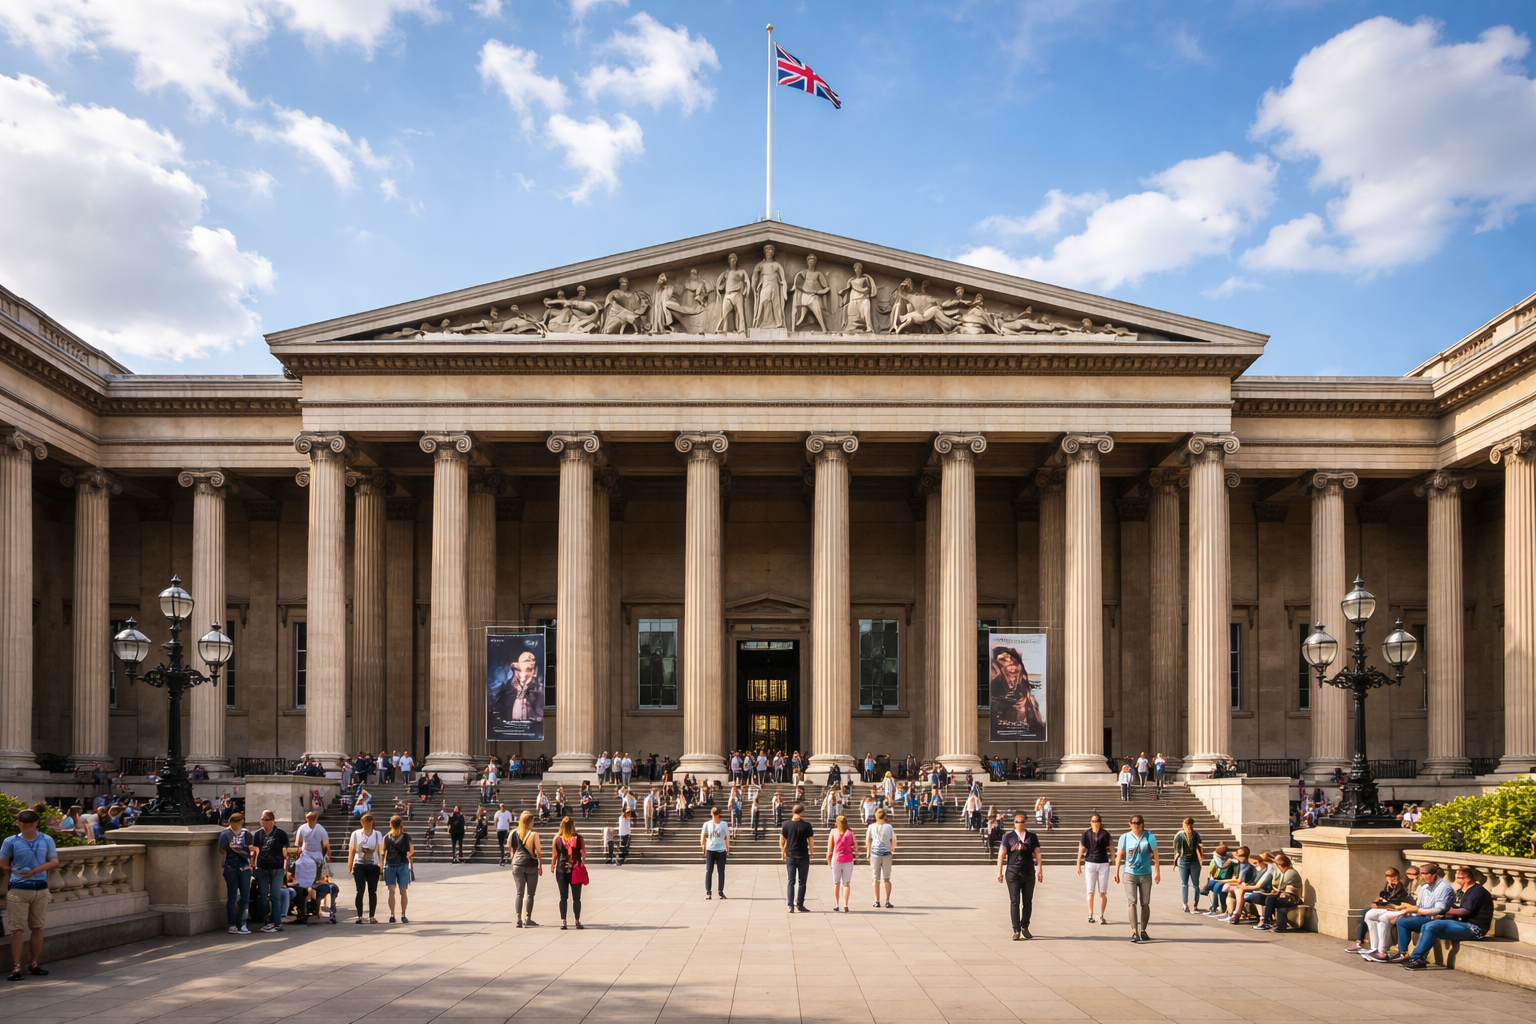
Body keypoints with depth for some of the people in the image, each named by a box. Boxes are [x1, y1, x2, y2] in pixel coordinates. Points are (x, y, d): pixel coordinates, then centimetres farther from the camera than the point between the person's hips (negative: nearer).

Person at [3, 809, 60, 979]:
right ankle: (16, 967, 1)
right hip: (18, 889, -2)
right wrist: (17, 871, -6)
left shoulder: (47, 840, 1)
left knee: (37, 928, 8)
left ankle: (34, 965, 17)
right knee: (17, 929, -3)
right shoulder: (11, 841, -3)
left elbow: (54, 861, -1)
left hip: (40, 889, 2)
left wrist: (35, 870, -13)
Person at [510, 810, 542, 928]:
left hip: (517, 865, 3)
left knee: (519, 893, 7)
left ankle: (519, 919, 3)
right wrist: (540, 865, 7)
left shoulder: (514, 834, 2)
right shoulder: (534, 834, -9)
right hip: (531, 865, -3)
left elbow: (512, 851, 8)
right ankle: (527, 919, 2)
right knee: (530, 894, 4)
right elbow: (538, 851, -5)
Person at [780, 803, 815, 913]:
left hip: (790, 857, 2)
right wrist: (812, 852, 8)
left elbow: (782, 841, 3)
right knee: (802, 881, 9)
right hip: (803, 857, -2)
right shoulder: (806, 825, -10)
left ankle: (791, 906, 0)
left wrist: (783, 852, 18)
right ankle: (799, 904, 10)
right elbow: (811, 841, -8)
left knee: (790, 882, 6)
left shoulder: (786, 825, -3)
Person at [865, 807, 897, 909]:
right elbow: (893, 840, 3)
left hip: (875, 854, 0)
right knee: (886, 878, 4)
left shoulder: (871, 826, 1)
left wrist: (868, 852, 11)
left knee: (876, 879, 6)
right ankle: (887, 901, -2)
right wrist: (893, 850, 19)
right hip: (887, 853, 0)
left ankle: (877, 901, 8)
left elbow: (867, 840, -1)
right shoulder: (889, 826, 2)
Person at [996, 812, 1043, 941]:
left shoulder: (1032, 836, 10)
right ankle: (1016, 930, -3)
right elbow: (1002, 854, 2)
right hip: (1013, 872, -2)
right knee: (1014, 902, -4)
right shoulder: (1008, 837, 5)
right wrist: (1000, 871, -5)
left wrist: (1040, 870, -1)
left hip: (1029, 873, 2)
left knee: (1028, 901, 7)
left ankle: (1025, 927, 21)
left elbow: (1037, 853, 7)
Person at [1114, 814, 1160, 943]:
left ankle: (1143, 931, 19)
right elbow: (1119, 855, 5)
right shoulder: (1125, 837, 1)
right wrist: (1117, 872, 4)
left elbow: (1155, 855, 3)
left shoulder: (1149, 837, 1)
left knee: (1145, 903, 8)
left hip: (1146, 874, 1)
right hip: (1130, 874, -1)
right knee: (1132, 903, -9)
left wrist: (1157, 872, 0)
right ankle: (1134, 932, -13)